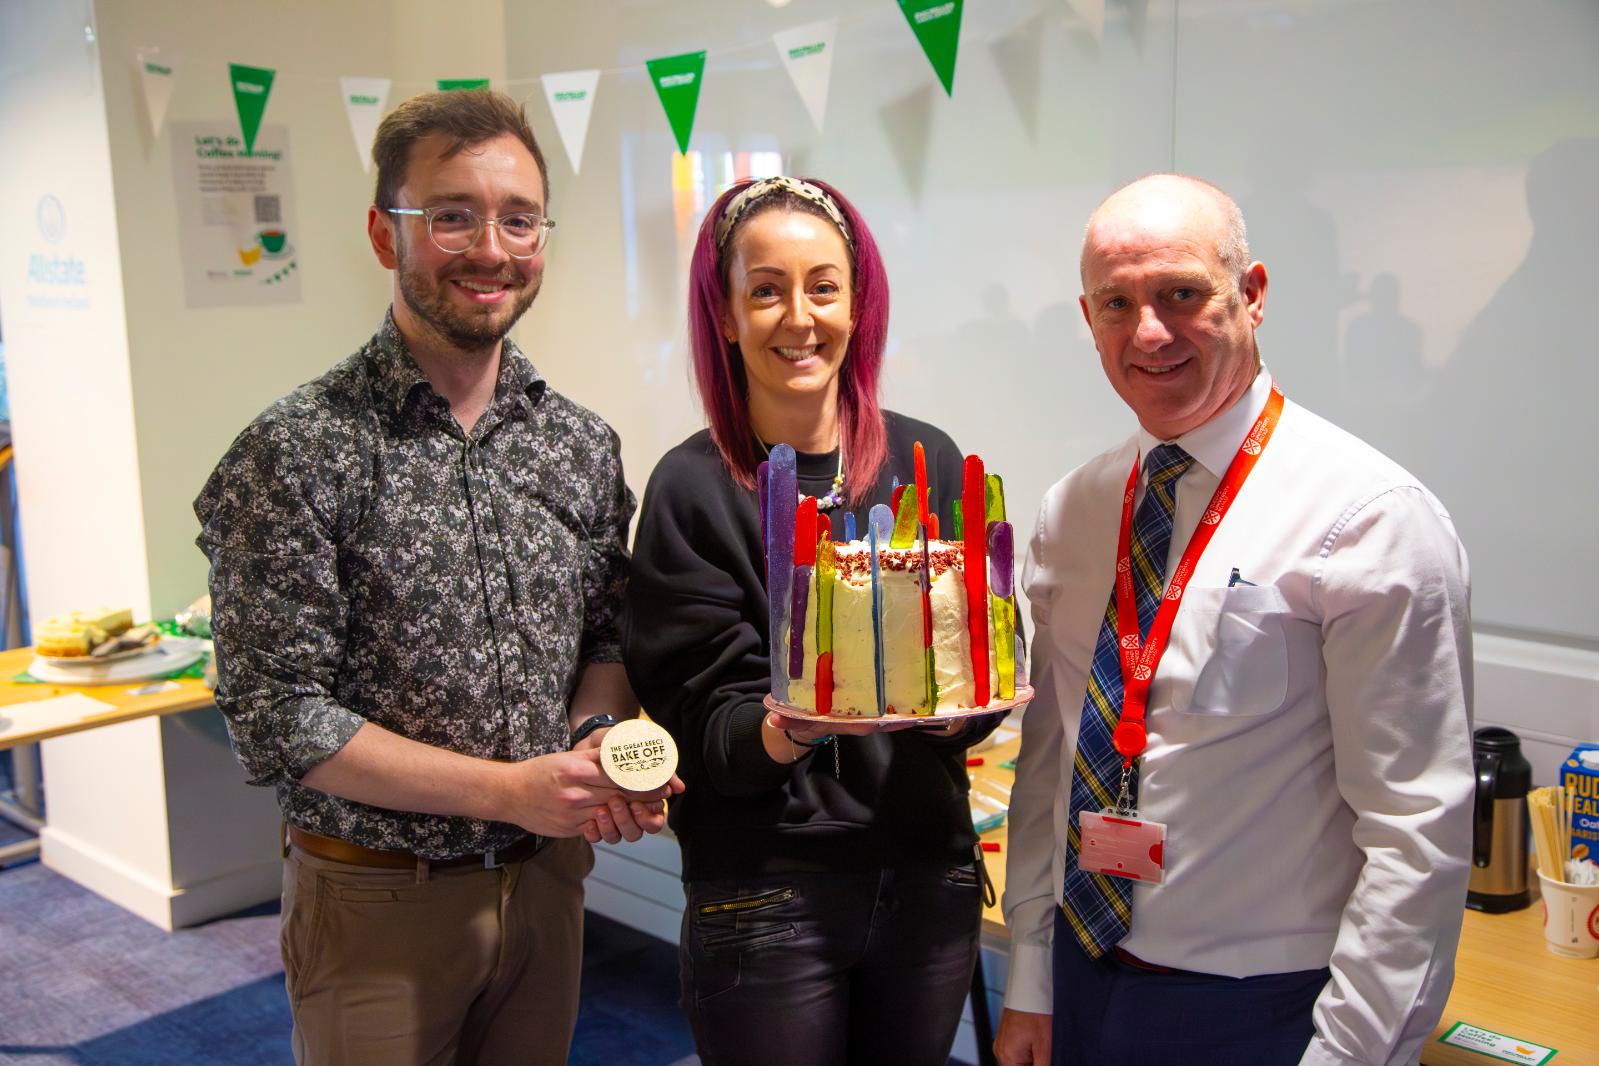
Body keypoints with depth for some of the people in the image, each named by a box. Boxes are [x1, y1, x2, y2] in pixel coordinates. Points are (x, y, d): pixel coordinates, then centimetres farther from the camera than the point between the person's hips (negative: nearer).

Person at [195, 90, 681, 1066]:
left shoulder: (583, 445, 2)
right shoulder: (298, 455, -15)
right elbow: (278, 719, -17)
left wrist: (600, 739, -12)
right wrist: (507, 788, -20)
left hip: (546, 877, 5)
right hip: (377, 903, -4)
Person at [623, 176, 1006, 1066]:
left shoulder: (926, 459, 0)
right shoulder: (693, 490, -7)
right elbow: (702, 730, -10)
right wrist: (793, 726, -29)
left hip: (930, 878, 3)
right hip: (767, 898, -3)